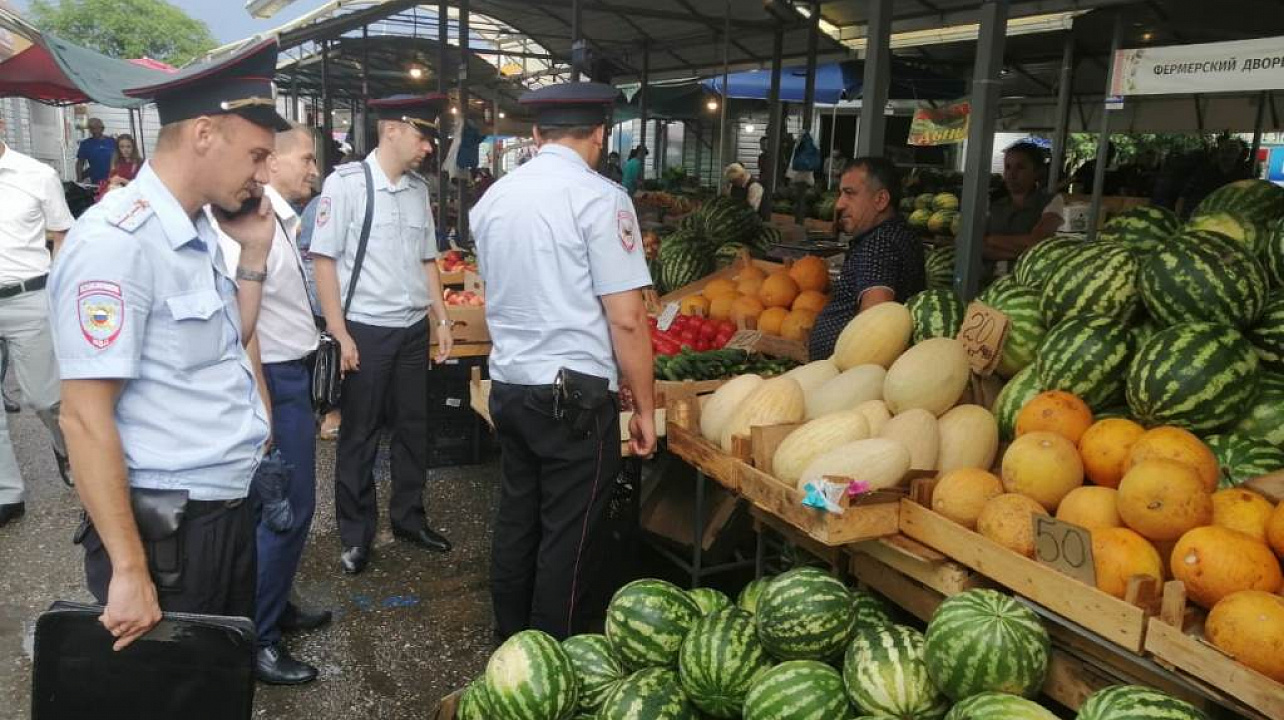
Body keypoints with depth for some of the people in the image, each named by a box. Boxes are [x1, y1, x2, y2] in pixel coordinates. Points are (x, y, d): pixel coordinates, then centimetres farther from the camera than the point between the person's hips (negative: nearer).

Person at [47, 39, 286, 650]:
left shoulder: (197, 233, 7)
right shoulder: (117, 241, -20)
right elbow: (85, 419, -21)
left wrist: (254, 251, 7)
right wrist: (129, 570, -20)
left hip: (228, 508, 8)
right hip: (164, 525, -8)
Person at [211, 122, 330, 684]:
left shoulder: (282, 220, 10)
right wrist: (263, 407, -24)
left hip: (292, 372, 10)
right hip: (273, 378, -10)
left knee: (289, 504, 19)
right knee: (288, 508, -3)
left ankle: (275, 606, 36)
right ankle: (256, 639, 11)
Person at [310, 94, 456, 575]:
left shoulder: (419, 189, 6)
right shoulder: (346, 183, -11)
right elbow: (323, 260, -11)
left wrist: (442, 320, 10)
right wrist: (339, 335, -13)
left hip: (414, 329, 6)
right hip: (365, 331, -5)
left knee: (413, 428, 15)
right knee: (359, 435, 8)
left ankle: (408, 518, 33)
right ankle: (356, 535, 24)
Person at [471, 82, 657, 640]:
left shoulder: (493, 198, 9)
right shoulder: (601, 198, -12)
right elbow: (626, 318, -15)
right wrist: (644, 408, -6)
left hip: (508, 384, 7)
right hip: (575, 393, -7)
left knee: (516, 521, 18)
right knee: (570, 540, 4)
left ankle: (510, 646, 33)